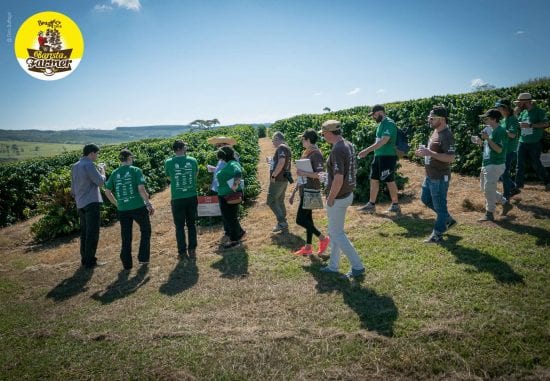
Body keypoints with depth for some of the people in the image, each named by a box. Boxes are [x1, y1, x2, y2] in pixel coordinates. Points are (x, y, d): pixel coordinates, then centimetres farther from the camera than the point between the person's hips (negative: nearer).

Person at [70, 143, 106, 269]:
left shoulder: (75, 166, 13)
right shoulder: (89, 165, -14)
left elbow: (73, 187, 19)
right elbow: (100, 181, -13)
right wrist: (102, 171, 3)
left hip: (80, 204, 9)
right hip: (91, 202, -9)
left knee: (84, 232, 14)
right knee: (92, 233, -3)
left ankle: (84, 259, 20)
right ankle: (90, 261, 0)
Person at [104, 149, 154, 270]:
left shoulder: (114, 173, 6)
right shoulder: (135, 170, -7)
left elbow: (107, 191, 6)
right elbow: (141, 189, -15)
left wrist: (117, 204, 17)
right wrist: (149, 204, -6)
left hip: (122, 210, 4)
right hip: (138, 207, -3)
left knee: (126, 237, 12)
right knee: (145, 231, 18)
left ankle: (127, 263, 19)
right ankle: (143, 258, 18)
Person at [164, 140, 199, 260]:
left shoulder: (168, 162, -7)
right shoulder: (193, 160, -3)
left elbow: (169, 177, 9)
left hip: (177, 199, -1)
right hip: (192, 197, 2)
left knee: (180, 226, 10)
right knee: (191, 224, 14)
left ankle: (182, 252, 15)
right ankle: (192, 250, 17)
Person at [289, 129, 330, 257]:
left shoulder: (316, 154, -16)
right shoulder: (305, 153, 13)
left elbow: (319, 174, -26)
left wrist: (302, 173, -23)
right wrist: (294, 192, 18)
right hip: (304, 191, 9)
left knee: (300, 220, -7)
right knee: (307, 219, 13)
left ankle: (323, 239, 6)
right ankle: (308, 247, 23)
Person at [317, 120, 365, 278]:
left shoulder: (337, 150, -23)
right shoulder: (348, 145, 7)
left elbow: (338, 179, -30)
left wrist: (330, 198, -16)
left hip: (338, 198, -10)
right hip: (347, 193, 10)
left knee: (337, 234, 4)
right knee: (334, 231, 19)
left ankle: (357, 266, 10)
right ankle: (333, 266, 31)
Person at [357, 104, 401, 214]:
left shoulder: (389, 123, -15)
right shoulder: (380, 124, 14)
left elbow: (383, 141, -27)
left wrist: (367, 150, -32)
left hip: (388, 157, -9)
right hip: (378, 156, 9)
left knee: (390, 181, 0)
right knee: (374, 180, 10)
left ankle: (395, 205, 14)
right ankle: (371, 205, 18)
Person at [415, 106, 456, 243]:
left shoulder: (446, 135, -21)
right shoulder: (436, 131, 9)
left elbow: (451, 157, -28)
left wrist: (430, 153, -30)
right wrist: (424, 152, 4)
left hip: (440, 177, -10)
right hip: (430, 175, 10)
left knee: (439, 205, 3)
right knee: (425, 198, 21)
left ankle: (437, 235, 17)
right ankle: (448, 219, 36)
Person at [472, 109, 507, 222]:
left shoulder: (500, 131, -15)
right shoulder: (488, 129, 11)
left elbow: (499, 149, -22)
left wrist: (487, 138, -26)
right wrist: (480, 142, 2)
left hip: (495, 165, -10)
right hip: (486, 163, 10)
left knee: (488, 189, -7)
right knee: (484, 188, 18)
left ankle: (489, 214, 3)